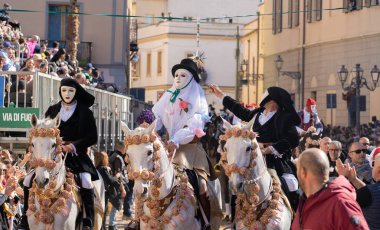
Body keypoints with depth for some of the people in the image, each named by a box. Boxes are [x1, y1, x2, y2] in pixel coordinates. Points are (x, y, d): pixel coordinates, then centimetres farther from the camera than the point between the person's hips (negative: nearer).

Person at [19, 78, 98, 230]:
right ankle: (26, 217, 4)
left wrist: (73, 145, -16)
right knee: (28, 180, -10)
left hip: (76, 155, -3)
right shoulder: (52, 110, 11)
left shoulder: (85, 112, 2)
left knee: (86, 181, -30)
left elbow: (93, 137, -1)